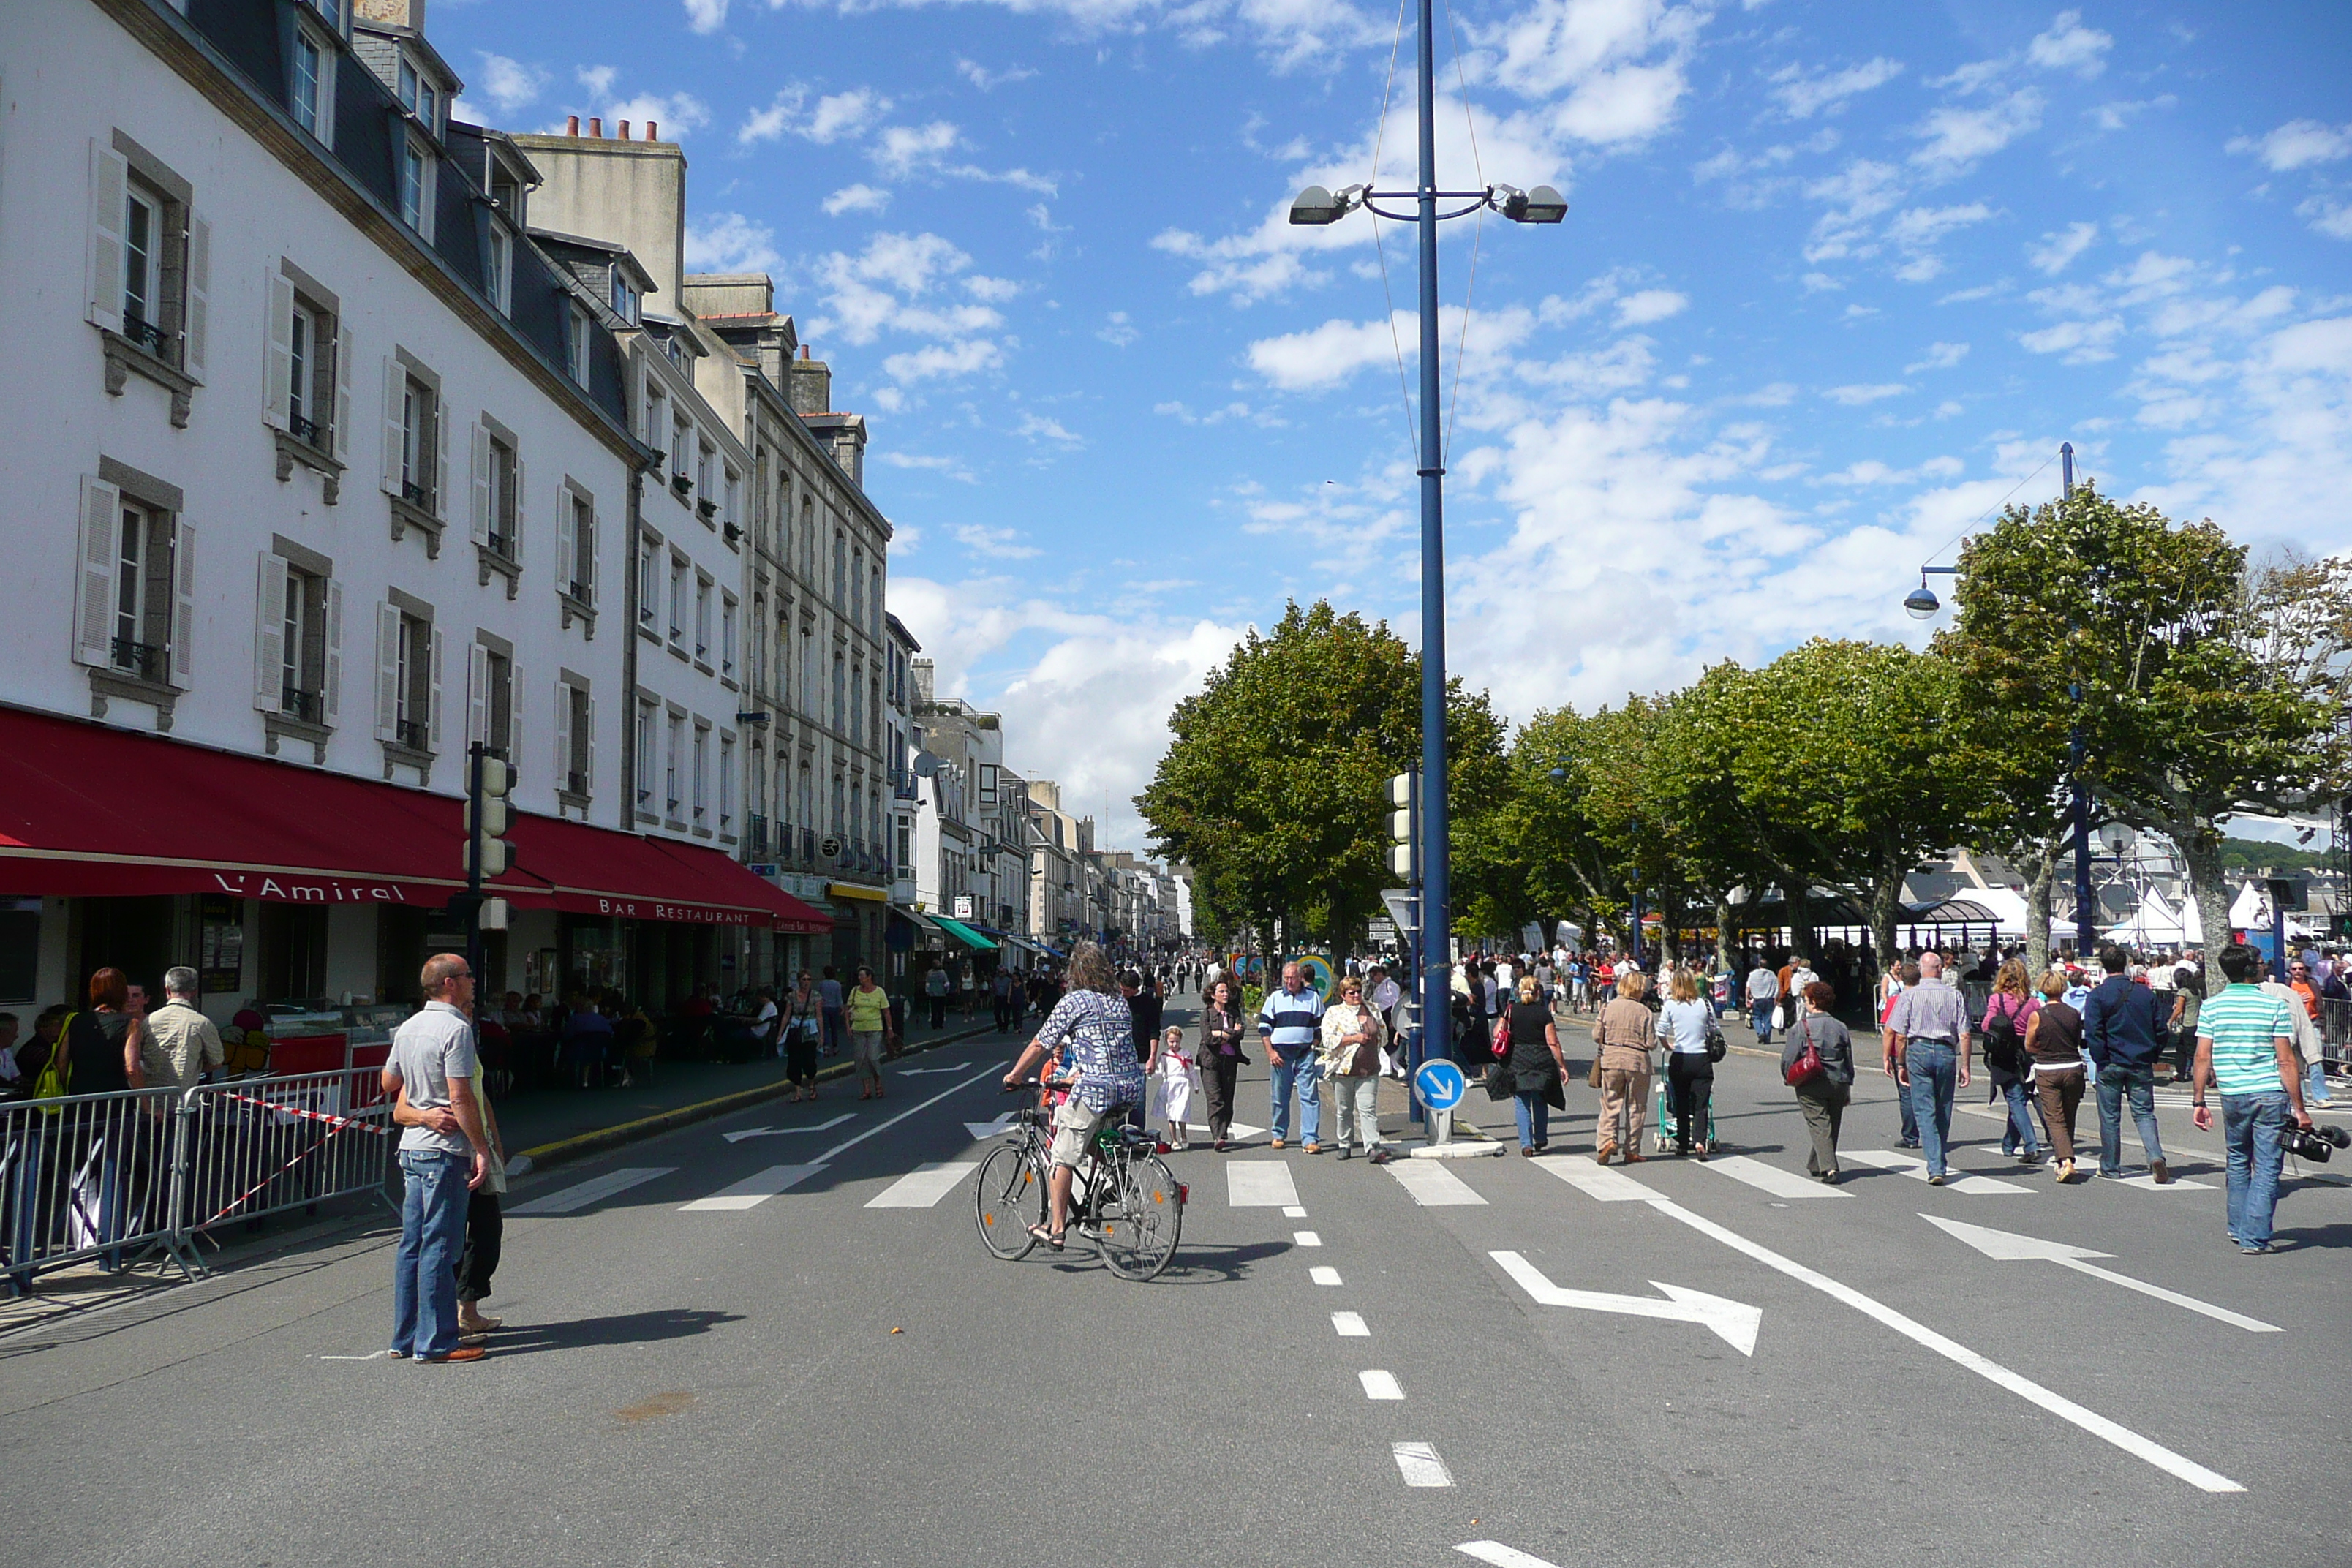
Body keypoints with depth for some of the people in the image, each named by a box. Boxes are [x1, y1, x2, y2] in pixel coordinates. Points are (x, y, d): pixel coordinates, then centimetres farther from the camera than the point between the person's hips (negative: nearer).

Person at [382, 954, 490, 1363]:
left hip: (411, 1147, 9)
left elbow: (389, 1083, 23)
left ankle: (405, 1337, 18)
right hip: (444, 1150, -9)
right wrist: (481, 1149, -15)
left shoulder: (408, 1027, 13)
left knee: (412, 1245, 12)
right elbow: (461, 1098, -18)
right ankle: (436, 1342, -1)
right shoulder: (456, 1028, -15)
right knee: (439, 1247, -5)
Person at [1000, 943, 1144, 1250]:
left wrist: (1015, 1075, 20)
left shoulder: (1073, 1001, 0)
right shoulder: (1120, 1000, 18)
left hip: (1094, 1090, -6)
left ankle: (1055, 1228, 2)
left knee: (1062, 1158, 2)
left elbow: (1040, 1044, 5)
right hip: (1130, 1089, 7)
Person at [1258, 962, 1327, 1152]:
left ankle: (1310, 1139, -6)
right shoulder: (1275, 997, 7)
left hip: (1306, 1053, 0)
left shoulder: (1313, 997, 9)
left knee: (1310, 1096, -6)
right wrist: (1270, 1052, -3)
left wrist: (1316, 1049, 3)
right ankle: (1279, 1135, 21)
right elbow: (1264, 1026, 6)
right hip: (1280, 1053, 0)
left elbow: (1320, 1027, 14)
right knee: (1280, 1097, 7)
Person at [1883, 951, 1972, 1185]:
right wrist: (1965, 1067, 7)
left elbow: (1900, 1034, -3)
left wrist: (1901, 1064, 6)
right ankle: (1940, 1164, 26)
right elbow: (1964, 1035, 1)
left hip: (1918, 1051, -1)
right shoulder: (1954, 996, 3)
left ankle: (1935, 1168, -11)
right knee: (1943, 1112, 14)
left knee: (1925, 1112, -2)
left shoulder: (1909, 995, 0)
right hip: (1946, 1053, 1)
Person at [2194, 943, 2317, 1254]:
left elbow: (2203, 1058, -1)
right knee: (2267, 1169, 3)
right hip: (2271, 1096, -3)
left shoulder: (2211, 1007, 0)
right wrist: (2300, 1109, -3)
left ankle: (2239, 1228, 27)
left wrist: (2199, 1101, 5)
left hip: (2232, 1096, 3)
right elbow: (2286, 1061, -7)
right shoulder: (2276, 1006, -6)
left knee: (2238, 1163, 19)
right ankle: (2255, 1238, 0)